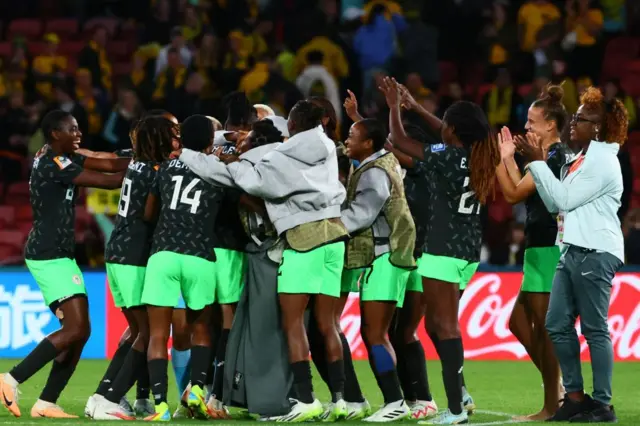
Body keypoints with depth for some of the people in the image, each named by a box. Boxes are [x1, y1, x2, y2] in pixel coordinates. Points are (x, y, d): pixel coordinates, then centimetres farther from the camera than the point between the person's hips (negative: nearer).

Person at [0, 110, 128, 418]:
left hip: (54, 254, 10)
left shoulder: (59, 159, 14)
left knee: (78, 331, 8)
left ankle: (46, 402, 8)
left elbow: (111, 165, 10)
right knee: (76, 329, -14)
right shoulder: (53, 164, -16)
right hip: (50, 256, -10)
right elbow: (109, 181, -18)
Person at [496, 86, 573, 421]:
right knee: (519, 322, 14)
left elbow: (513, 194, -12)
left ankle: (551, 407, -5)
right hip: (542, 250, 10)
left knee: (545, 328, -7)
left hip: (547, 250, -10)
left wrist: (497, 160, -5)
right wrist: (509, 159, 16)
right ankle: (557, 390, 17)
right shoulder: (563, 157, 16)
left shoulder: (553, 158, -13)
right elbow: (525, 192, 19)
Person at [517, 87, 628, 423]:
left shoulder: (602, 161, -11)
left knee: (594, 329, -7)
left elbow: (564, 198, -14)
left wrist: (538, 162, -8)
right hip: (572, 250, 10)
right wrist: (537, 164, 9)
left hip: (596, 253, -10)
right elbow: (554, 203, 17)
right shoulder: (580, 160, 17)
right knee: (558, 325, 7)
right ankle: (575, 397, 14)